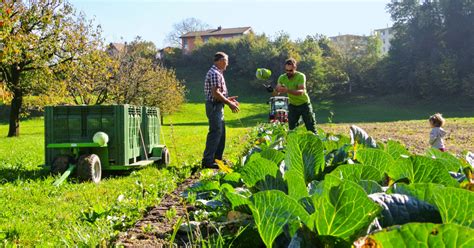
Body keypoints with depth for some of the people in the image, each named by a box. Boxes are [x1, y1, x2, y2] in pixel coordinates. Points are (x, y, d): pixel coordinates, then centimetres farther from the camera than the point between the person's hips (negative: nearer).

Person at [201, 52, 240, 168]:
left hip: (218, 106, 11)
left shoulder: (217, 73, 18)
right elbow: (216, 93, -22)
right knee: (215, 132, -10)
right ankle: (208, 161, -6)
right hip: (214, 106, -11)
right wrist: (229, 103, -16)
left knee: (221, 133, 15)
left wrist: (228, 99, 17)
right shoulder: (215, 73, -15)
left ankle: (217, 158, 23)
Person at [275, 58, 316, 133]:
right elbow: (276, 92, -14)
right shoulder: (282, 78, -10)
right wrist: (277, 90, -39)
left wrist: (288, 91, -51)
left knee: (311, 128, 2)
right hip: (292, 105, 3)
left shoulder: (301, 76, -22)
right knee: (292, 129, 2)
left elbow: (301, 91, -35)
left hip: (304, 104, -3)